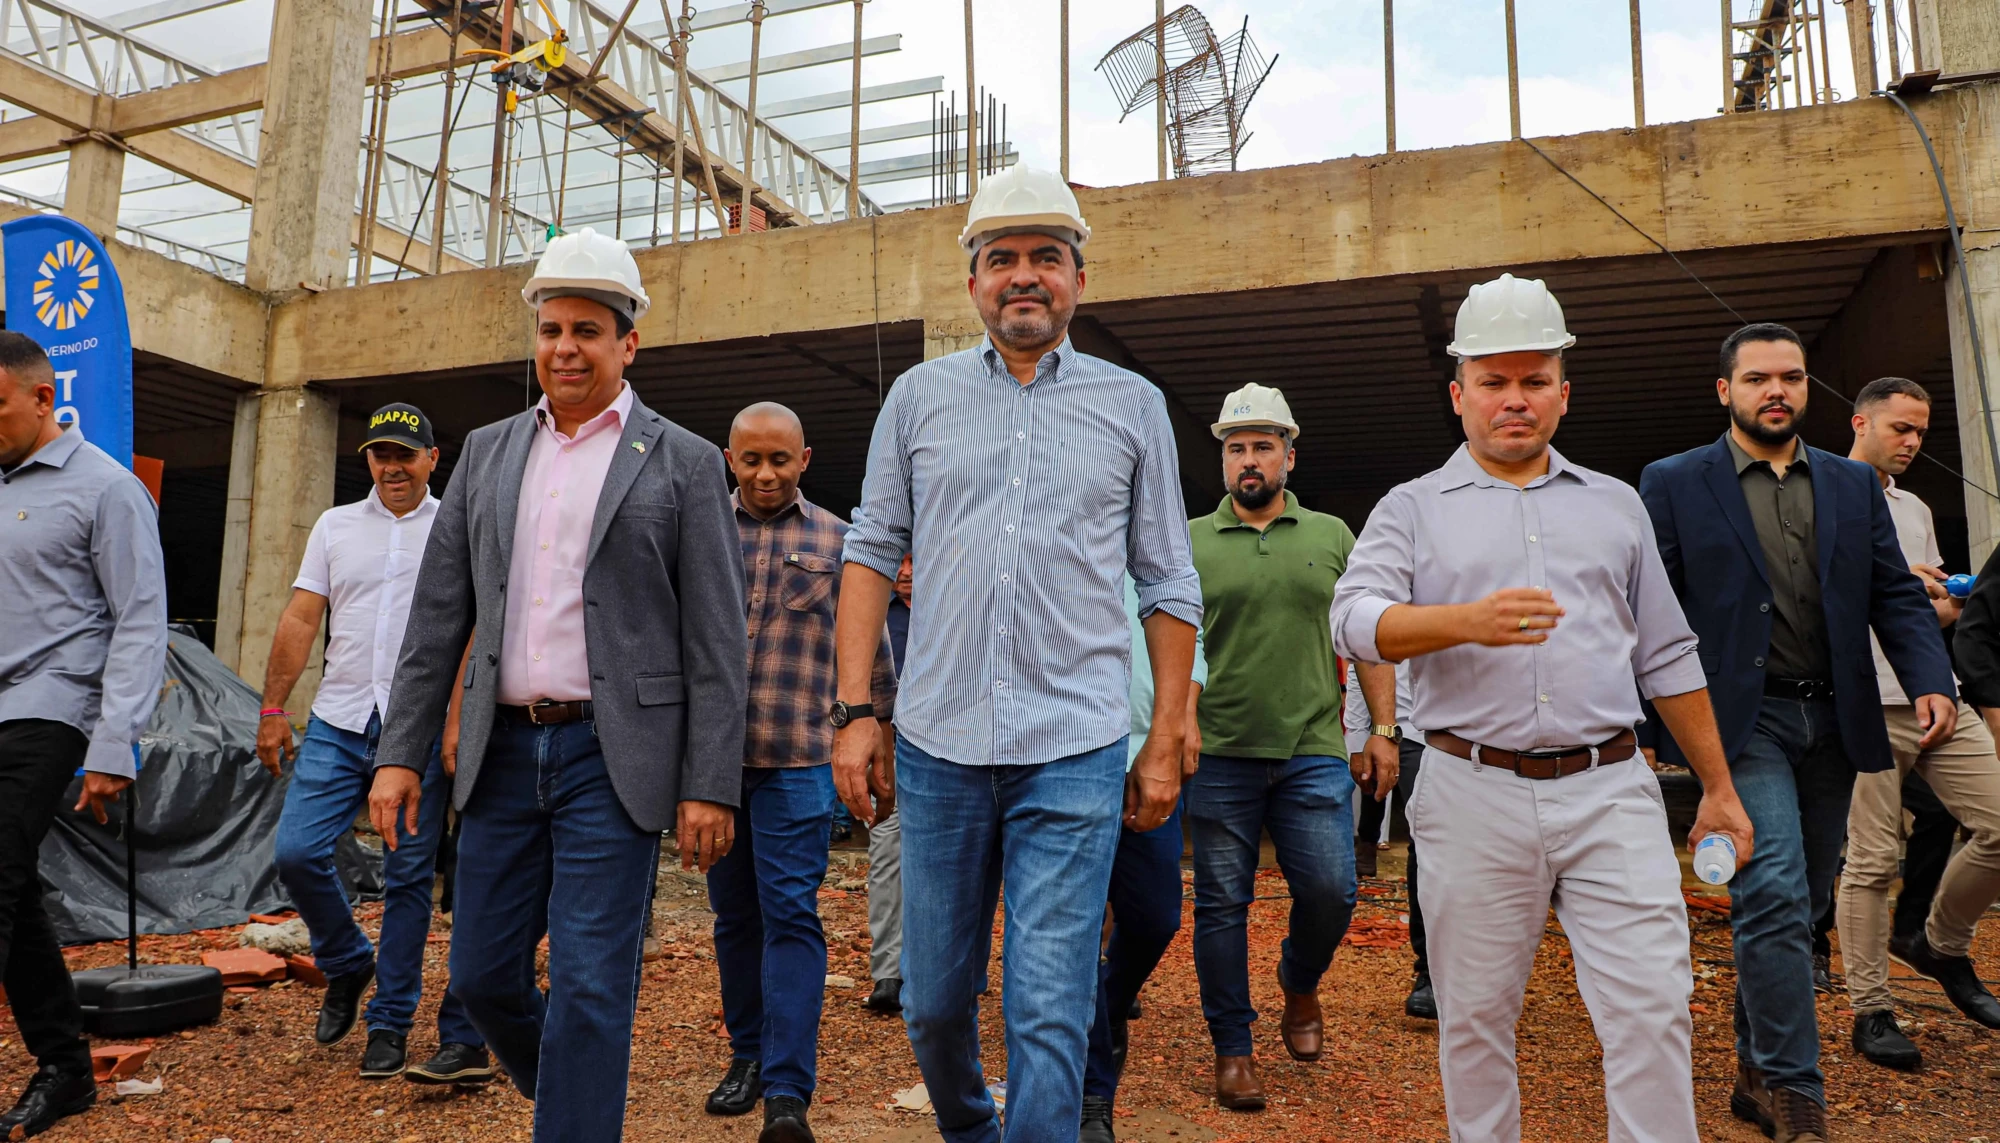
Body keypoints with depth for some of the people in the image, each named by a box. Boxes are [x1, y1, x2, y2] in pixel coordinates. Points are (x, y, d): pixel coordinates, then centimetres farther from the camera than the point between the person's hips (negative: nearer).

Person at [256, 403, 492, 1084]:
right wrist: (273, 707, 4)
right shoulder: (335, 526, 13)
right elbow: (300, 622, 10)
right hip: (338, 724, 3)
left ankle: (390, 1021, 15)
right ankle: (347, 965, 22)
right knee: (296, 851, -5)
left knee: (408, 879, 2)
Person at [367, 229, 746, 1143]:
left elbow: (716, 640, -5)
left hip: (612, 758, -5)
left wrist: (711, 787, -10)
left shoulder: (684, 464, -1)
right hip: (503, 753, 5)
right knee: (481, 973, 12)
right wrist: (400, 752, 4)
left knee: (589, 985, -3)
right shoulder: (486, 453, 12)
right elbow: (438, 615, 10)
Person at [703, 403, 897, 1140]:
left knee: (790, 915, -7)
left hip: (796, 759, -2)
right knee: (734, 914, 13)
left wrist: (883, 737, 10)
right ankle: (748, 1056, 30)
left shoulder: (838, 541, 4)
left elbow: (871, 650, 9)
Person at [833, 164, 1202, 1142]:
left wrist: (1166, 742, 5)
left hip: (1076, 746, -1)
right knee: (932, 1002, 13)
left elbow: (1168, 584, 9)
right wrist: (855, 712, 1)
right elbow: (871, 553, 9)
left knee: (1049, 1012, -4)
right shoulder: (919, 397, 9)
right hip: (939, 741, 2)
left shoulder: (1133, 406, 7)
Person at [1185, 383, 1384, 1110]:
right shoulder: (1189, 542, 4)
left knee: (1330, 891, -1)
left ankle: (1300, 983, 33)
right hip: (1219, 755, -1)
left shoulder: (1331, 537, 9)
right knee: (1222, 904, 5)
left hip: (1314, 751, 1)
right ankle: (1232, 1046, 21)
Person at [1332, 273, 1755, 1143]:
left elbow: (1667, 659, 19)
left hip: (1609, 789, 2)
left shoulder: (1615, 505, 17)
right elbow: (1356, 621, -11)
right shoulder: (1413, 508, 7)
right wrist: (1468, 620, -28)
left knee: (1653, 1011, -3)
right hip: (1474, 795, -1)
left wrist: (1719, 789, 17)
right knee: (1476, 1021, 8)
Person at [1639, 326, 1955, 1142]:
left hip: (1832, 721, 5)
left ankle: (1757, 1073, 26)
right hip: (1740, 719, -5)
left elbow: (1895, 595, 10)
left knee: (1798, 903, 11)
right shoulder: (1673, 484, 1)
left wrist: (1930, 680, -7)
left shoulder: (1855, 485, 13)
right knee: (1775, 896, -14)